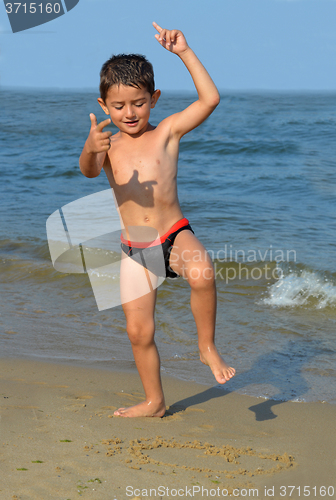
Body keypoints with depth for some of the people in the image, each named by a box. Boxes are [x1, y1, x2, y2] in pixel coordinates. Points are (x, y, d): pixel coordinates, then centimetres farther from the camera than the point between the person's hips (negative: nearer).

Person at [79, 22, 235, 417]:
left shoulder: (167, 132, -2)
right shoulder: (108, 146, 2)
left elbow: (210, 99, -12)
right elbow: (89, 171, -20)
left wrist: (184, 53, -16)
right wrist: (90, 149, -43)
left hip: (175, 234, -2)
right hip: (133, 248, 3)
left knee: (202, 275, -35)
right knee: (138, 330, 5)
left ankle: (208, 347, -10)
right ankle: (154, 402, 27)